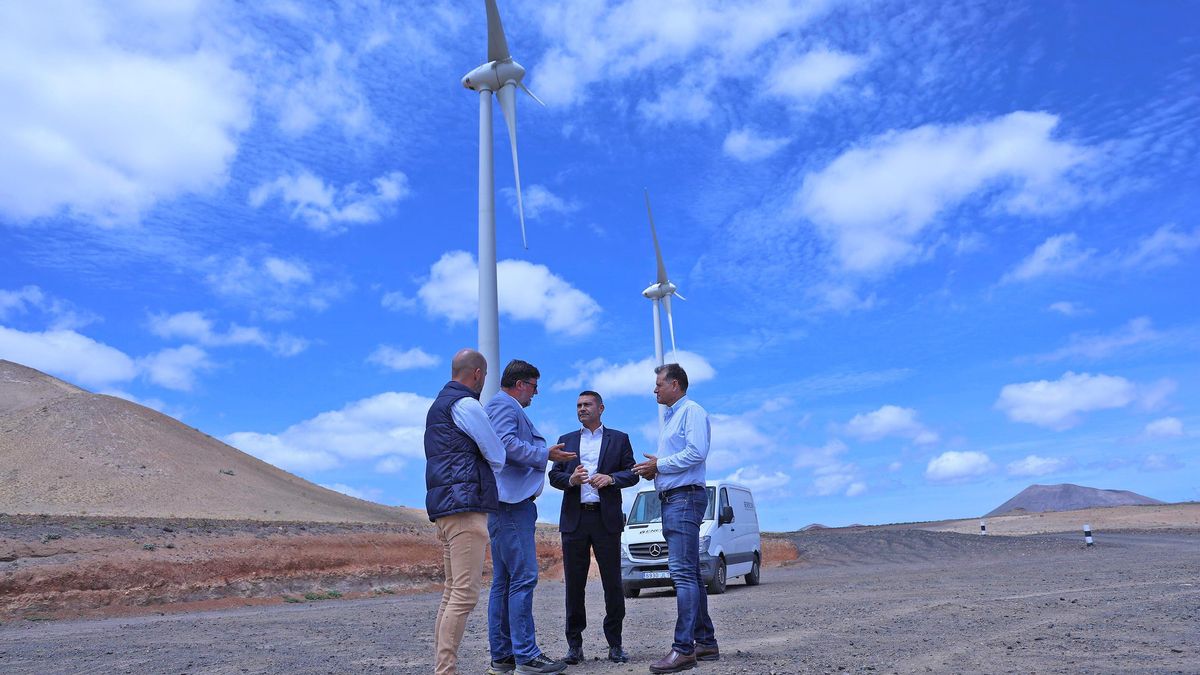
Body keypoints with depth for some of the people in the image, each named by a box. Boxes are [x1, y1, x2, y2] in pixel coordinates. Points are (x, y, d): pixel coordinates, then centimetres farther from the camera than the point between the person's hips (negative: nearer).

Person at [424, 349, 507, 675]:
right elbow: (498, 456, -2)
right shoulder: (465, 403, -7)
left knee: (452, 592, 10)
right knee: (465, 594, -10)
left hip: (443, 507, 10)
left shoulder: (438, 405, 23)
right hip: (466, 507, -10)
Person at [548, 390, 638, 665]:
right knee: (574, 584, 4)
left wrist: (610, 478, -14)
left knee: (613, 583, 1)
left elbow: (632, 473, 4)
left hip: (606, 518, -1)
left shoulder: (619, 438, 11)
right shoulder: (566, 440, 17)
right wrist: (571, 479, -12)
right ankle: (574, 644, 15)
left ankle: (615, 644, 12)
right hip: (574, 519, 2)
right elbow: (554, 475, 9)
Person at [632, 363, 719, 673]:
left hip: (685, 497, -10)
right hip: (671, 499, 10)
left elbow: (696, 452, -19)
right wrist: (653, 470, 8)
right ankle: (706, 642, 16)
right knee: (690, 574, 11)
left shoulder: (691, 411, -6)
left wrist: (659, 465, -12)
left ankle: (684, 648, -16)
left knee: (683, 572, -15)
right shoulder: (670, 418, 23)